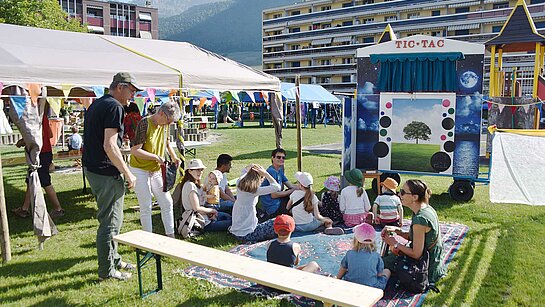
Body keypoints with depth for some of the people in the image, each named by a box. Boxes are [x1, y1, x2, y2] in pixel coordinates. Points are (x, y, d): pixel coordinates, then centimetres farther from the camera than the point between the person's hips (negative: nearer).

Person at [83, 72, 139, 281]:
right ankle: (107, 270, 13)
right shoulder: (114, 107, -16)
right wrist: (127, 173, -17)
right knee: (110, 222, 1)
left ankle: (113, 258, 34)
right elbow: (109, 146, -24)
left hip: (91, 168, 10)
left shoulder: (96, 104, 15)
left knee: (109, 218, 21)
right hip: (106, 173, -10)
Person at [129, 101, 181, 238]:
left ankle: (170, 236, 18)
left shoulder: (166, 125, 1)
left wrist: (174, 157, 4)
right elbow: (135, 150, -23)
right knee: (146, 207, 1)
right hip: (140, 171, -7)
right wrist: (156, 157, -23)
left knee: (167, 202, 7)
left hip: (157, 171, 7)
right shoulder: (144, 124, -20)